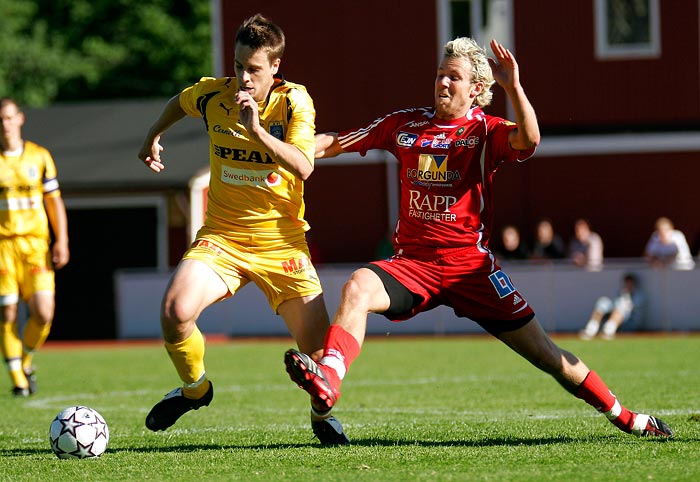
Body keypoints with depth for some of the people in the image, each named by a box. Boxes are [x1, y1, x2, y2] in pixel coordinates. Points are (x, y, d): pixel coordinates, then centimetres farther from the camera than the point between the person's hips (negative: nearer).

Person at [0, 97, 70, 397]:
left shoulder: (39, 156, 8)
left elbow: (54, 201, 12)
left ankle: (27, 360, 18)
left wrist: (61, 242, 4)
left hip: (35, 244, 1)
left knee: (43, 313, -10)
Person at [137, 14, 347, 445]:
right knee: (175, 311, -26)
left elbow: (304, 167, -25)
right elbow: (179, 103, 23)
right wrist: (153, 137, 21)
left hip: (281, 240, -1)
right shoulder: (211, 94, -3)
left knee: (319, 348, -9)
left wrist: (257, 129, -33)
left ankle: (323, 413, 27)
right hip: (222, 235, 1)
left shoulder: (295, 101, -10)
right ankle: (195, 388, 6)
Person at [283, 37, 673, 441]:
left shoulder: (487, 131, 0)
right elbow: (335, 143, 15)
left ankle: (625, 418, 12)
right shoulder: (407, 125, 9)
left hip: (470, 264, -2)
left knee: (545, 353, -1)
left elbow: (529, 140, -24)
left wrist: (513, 86, -31)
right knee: (358, 288, -30)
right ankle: (326, 383, -42)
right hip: (413, 261, 2)